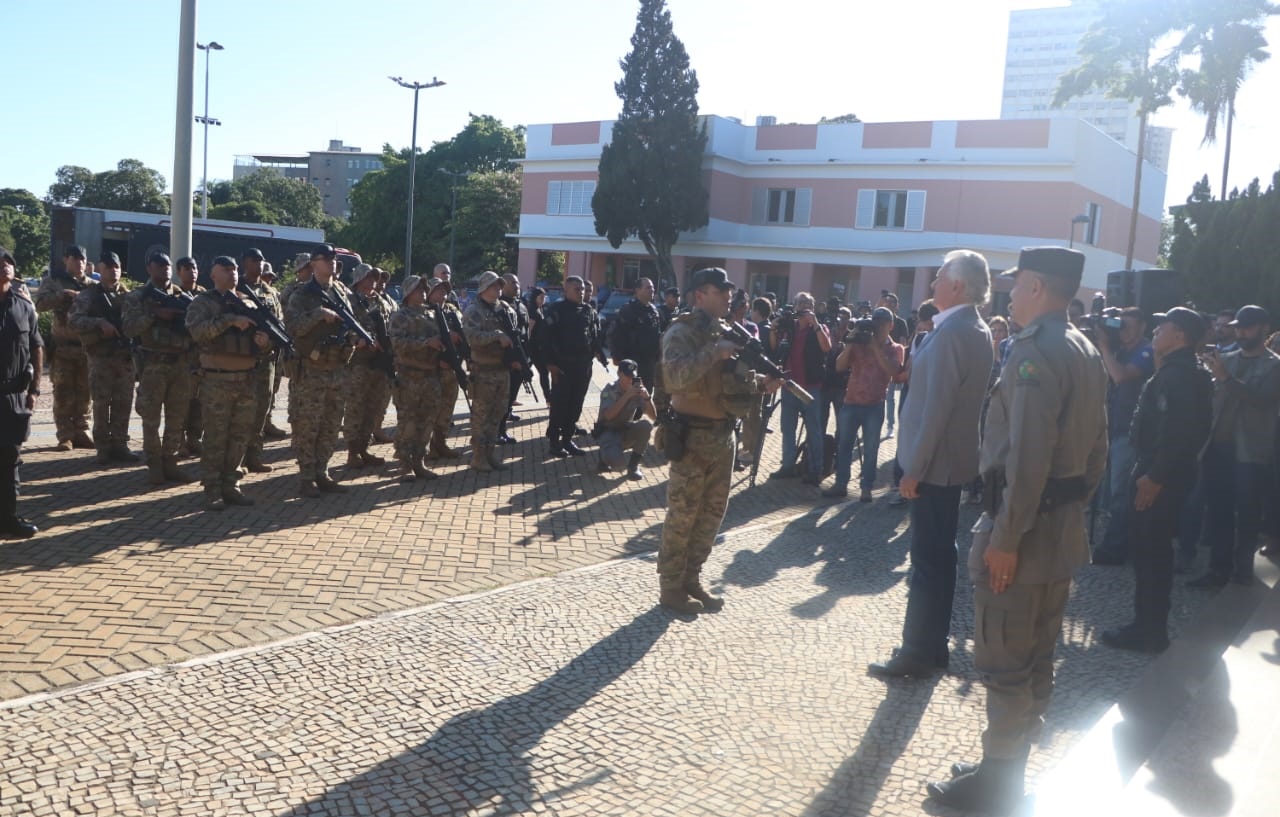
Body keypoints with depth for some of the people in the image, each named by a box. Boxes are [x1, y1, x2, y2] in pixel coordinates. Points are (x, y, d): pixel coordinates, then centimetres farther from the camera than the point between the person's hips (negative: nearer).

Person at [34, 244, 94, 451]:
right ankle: (65, 436, 2)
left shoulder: (93, 285, 12)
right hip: (63, 346, -2)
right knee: (63, 393, -1)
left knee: (84, 393, 5)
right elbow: (40, 303, -9)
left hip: (87, 346, 2)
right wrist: (64, 294, -22)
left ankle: (81, 433, 13)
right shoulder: (53, 280, 5)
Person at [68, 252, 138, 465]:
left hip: (125, 356, 4)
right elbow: (74, 319, -10)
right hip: (100, 357, -3)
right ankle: (103, 448, 8)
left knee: (123, 403, 5)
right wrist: (100, 322, -23)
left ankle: (120, 445, 14)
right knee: (102, 403, 0)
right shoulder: (89, 295, 1)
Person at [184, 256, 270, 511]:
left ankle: (230, 486, 18)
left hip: (247, 378, 5)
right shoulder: (202, 302, 0)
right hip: (216, 379, -5)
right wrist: (230, 320, -25)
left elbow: (265, 333, 16)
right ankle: (212, 491, 4)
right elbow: (197, 330, -18)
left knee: (240, 436, 8)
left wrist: (265, 339, -7)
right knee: (215, 437, -2)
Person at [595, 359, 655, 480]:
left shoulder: (637, 390, -4)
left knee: (646, 424, -27)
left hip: (627, 431, 4)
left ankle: (633, 465, -11)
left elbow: (653, 417, -10)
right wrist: (627, 395, -34)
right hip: (609, 431, -4)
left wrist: (646, 397, -26)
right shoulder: (610, 390, -14)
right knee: (617, 461, -34)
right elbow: (608, 415, -30)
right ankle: (607, 455, 6)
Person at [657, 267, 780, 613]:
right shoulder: (681, 332, -12)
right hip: (692, 436, -8)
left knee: (712, 513, 13)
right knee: (682, 514, -1)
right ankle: (671, 588, 10)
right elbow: (675, 377, -28)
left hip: (723, 435, 8)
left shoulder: (728, 332, 14)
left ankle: (692, 580, 25)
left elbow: (736, 378, 17)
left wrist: (762, 382, -2)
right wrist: (714, 353, -30)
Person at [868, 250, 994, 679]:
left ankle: (918, 652, 7)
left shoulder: (951, 332, -20)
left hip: (936, 462, -10)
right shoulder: (975, 329, 11)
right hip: (953, 458, 10)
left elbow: (936, 406, -23)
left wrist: (914, 467, -19)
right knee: (939, 555, 16)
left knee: (928, 558, -2)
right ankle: (933, 644, 26)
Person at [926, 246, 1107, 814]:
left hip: (1027, 525, -10)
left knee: (1003, 664, 1)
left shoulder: (1035, 352, -18)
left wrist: (1005, 538, -21)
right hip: (1062, 526, 10)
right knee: (1035, 659, 17)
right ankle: (1008, 770, 30)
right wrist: (1073, 509, 20)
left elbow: (1027, 458, -24)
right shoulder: (1086, 353, 12)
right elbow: (1097, 451, 16)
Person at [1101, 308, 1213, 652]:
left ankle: (1148, 631, 3)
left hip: (1161, 476, -10)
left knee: (1149, 549, -4)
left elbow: (1176, 431, -27)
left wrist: (1154, 476, -25)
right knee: (1152, 547, 15)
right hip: (1162, 472, 10)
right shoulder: (1179, 371, 15)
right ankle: (1150, 625, 24)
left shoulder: (1178, 375, -18)